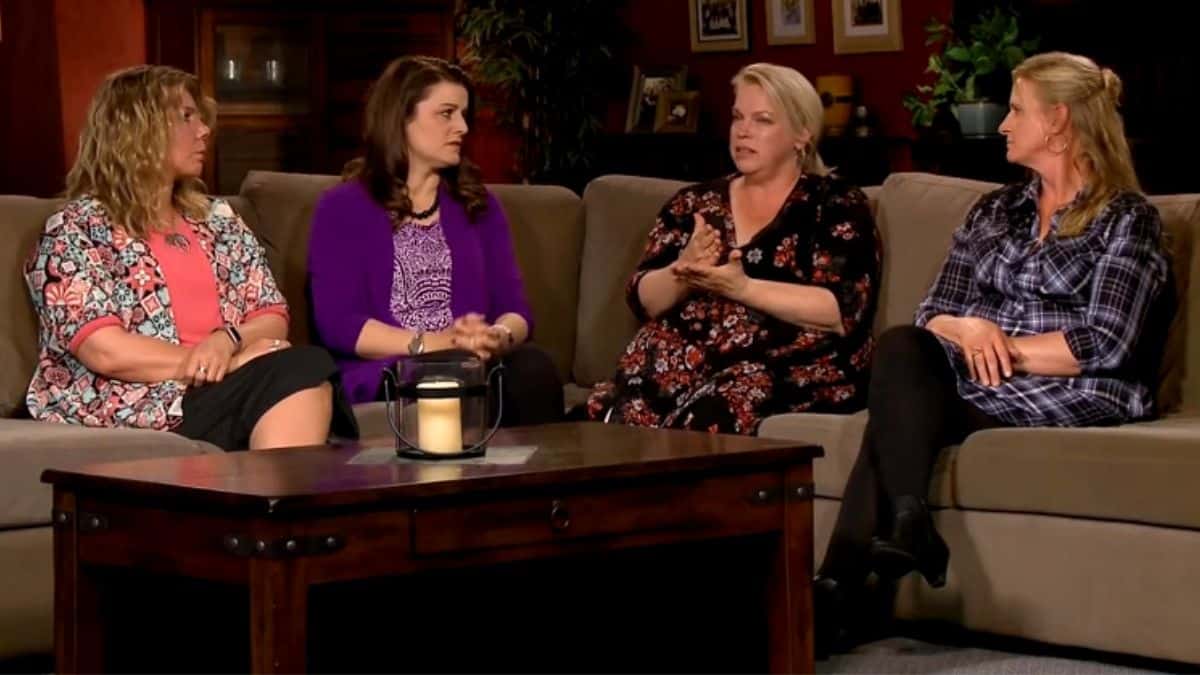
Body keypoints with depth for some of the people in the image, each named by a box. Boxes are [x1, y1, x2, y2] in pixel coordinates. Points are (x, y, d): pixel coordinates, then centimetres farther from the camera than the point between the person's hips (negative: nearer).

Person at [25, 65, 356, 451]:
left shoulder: (217, 220, 21)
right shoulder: (78, 229, 2)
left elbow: (272, 318, 15)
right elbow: (104, 350, -10)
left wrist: (226, 341, -10)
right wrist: (230, 363, -11)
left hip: (221, 393, 6)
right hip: (134, 412, -6)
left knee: (308, 367, -29)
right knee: (298, 372, -29)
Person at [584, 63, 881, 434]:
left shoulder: (836, 204, 6)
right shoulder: (694, 202, 18)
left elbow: (844, 311, -8)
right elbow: (642, 299, 11)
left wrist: (743, 288, -16)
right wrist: (682, 274, -11)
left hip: (788, 371, -3)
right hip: (679, 362, 3)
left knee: (702, 421, -35)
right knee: (617, 421, -30)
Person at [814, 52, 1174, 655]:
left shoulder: (1127, 219, 1)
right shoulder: (993, 211, 21)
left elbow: (1109, 346, -11)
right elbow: (932, 315, 14)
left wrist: (1002, 346, -10)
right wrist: (968, 331, -10)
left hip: (1076, 399, -6)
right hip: (982, 382, 6)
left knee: (896, 415, -28)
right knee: (901, 347, -28)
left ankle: (840, 589, -31)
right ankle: (908, 525, -39)